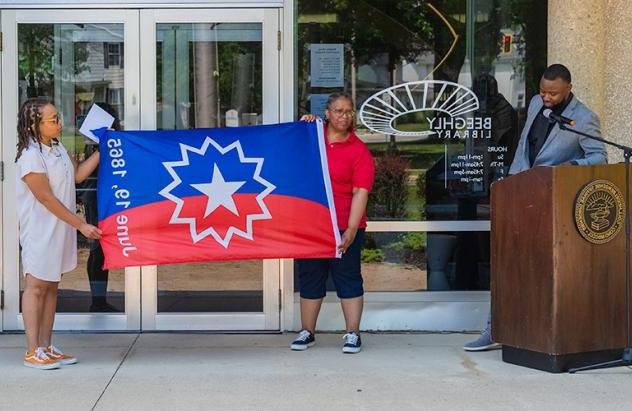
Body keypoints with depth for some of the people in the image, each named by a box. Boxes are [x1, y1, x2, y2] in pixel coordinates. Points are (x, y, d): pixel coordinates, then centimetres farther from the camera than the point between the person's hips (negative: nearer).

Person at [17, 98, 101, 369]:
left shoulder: (57, 147, 7)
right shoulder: (31, 156, -20)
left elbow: (77, 175, 17)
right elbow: (47, 199, -20)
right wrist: (81, 225, -18)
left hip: (60, 230, 8)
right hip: (40, 231, -8)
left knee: (51, 286, 11)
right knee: (36, 286, -2)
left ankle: (46, 347, 18)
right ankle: (32, 352, 5)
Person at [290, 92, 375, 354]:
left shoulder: (359, 151, -4)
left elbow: (360, 192, -10)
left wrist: (351, 228, -19)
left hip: (344, 227, -4)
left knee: (348, 278, 1)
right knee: (309, 278, 11)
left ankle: (353, 334, 8)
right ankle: (307, 333, 21)